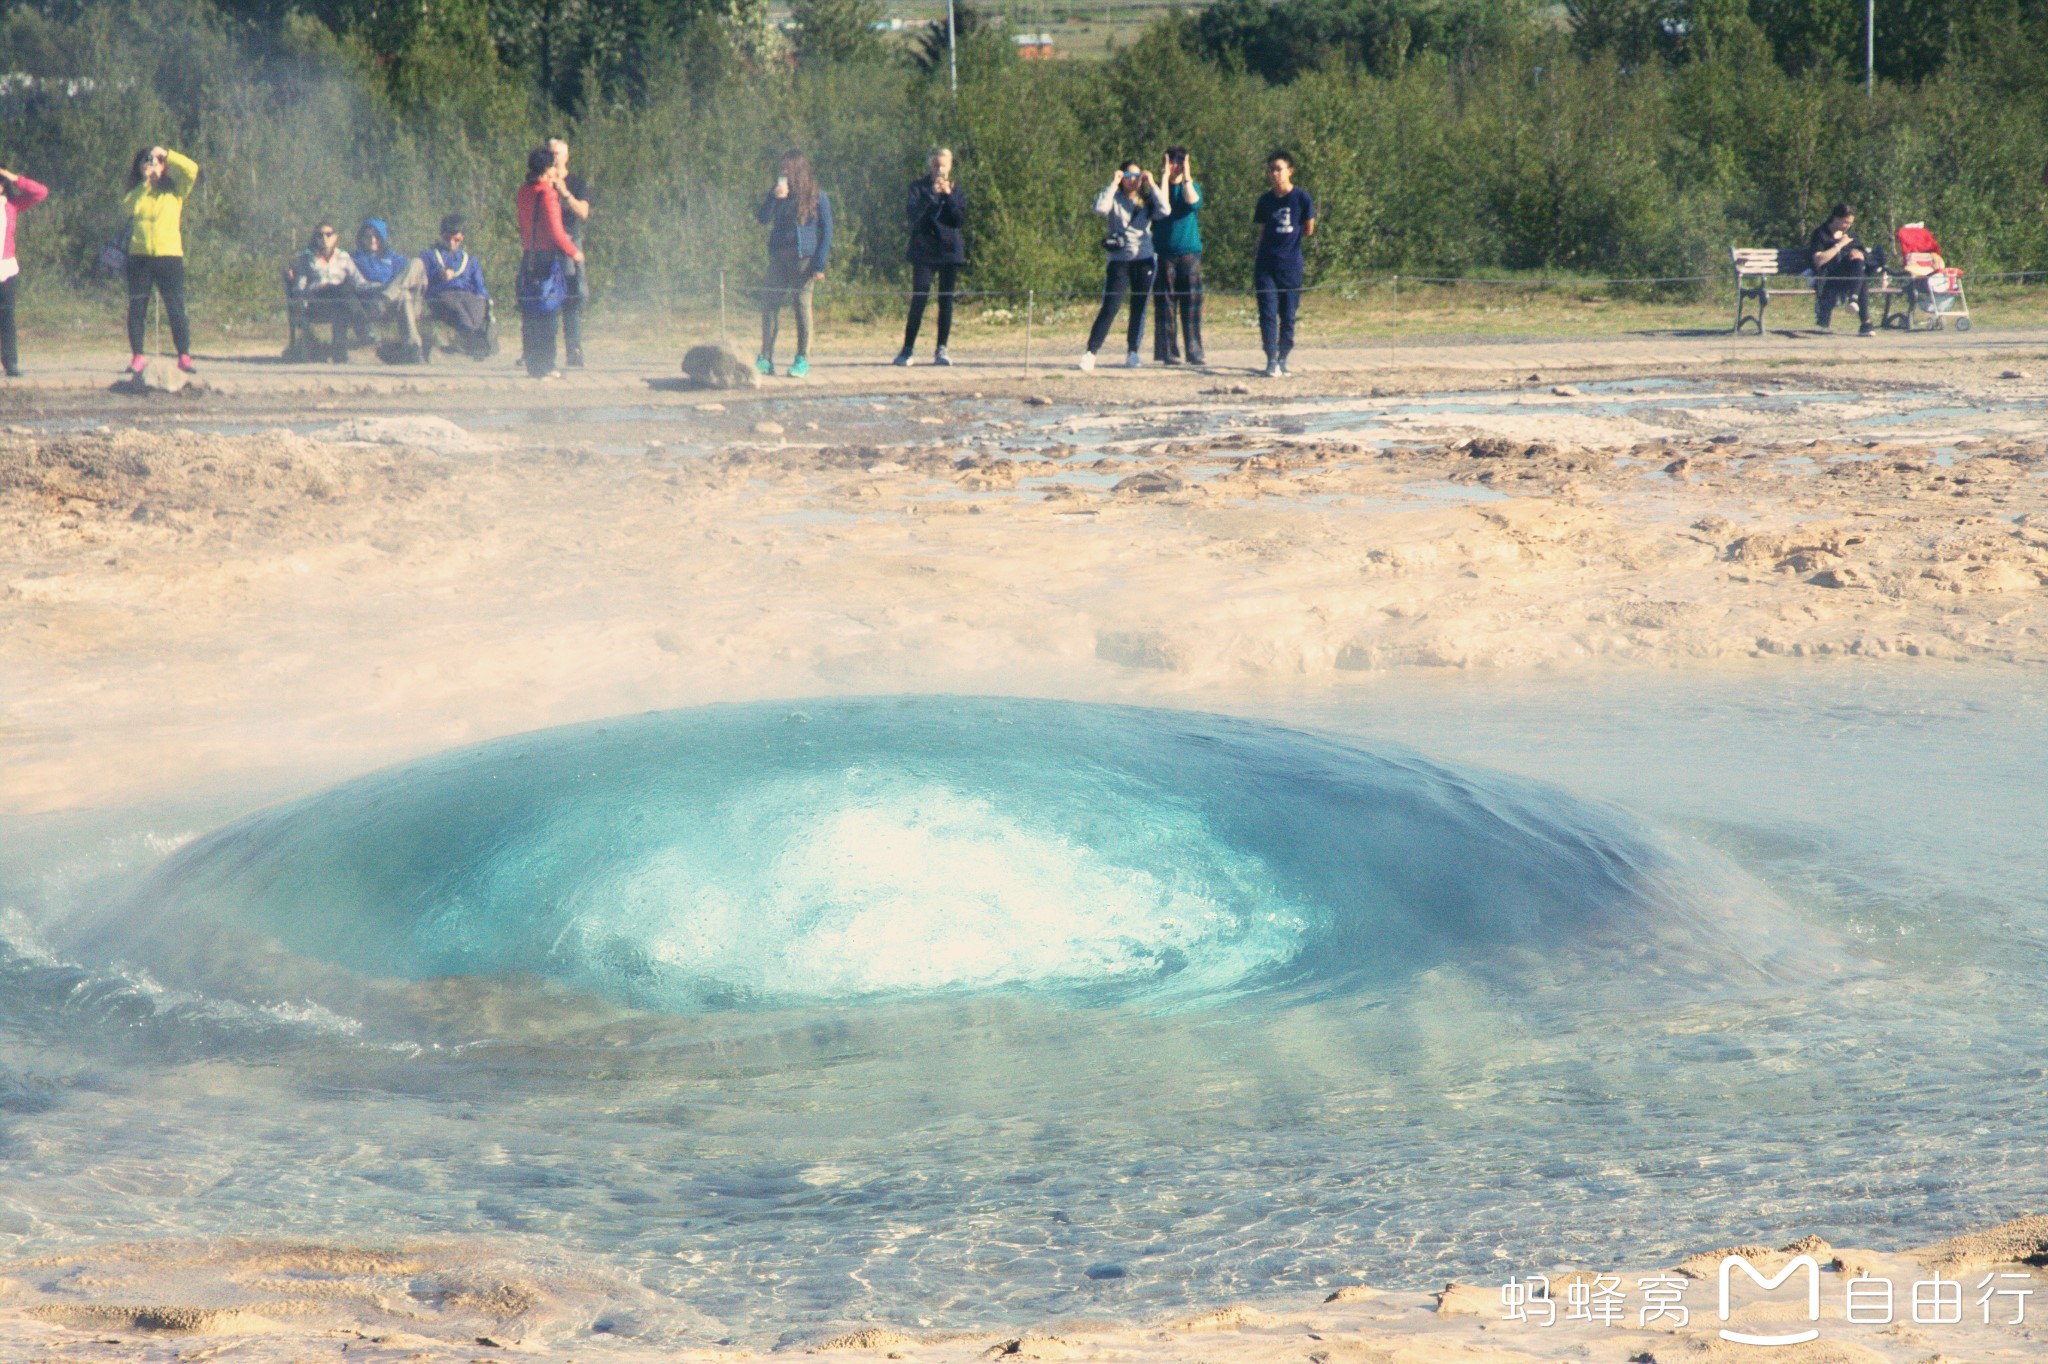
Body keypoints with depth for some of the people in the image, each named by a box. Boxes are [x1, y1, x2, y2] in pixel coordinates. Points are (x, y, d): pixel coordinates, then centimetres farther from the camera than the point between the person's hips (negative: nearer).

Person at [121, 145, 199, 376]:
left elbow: (191, 169, -9)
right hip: (139, 257, 3)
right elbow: (128, 205, -7)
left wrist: (166, 153, -7)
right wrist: (144, 182, -8)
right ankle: (137, 356, 9)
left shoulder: (175, 190, 7)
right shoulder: (137, 192, 14)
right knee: (136, 308, 2)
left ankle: (184, 356, -5)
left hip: (169, 255, -3)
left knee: (175, 308, -6)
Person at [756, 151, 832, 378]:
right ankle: (765, 359, 2)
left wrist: (820, 264, -9)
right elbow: (762, 219, 3)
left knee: (802, 304, -2)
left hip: (804, 257, -4)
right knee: (769, 303, -1)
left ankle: (802, 360, 4)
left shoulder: (817, 197, 0)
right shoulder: (779, 194, 13)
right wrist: (774, 197, -12)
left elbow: (826, 231, -2)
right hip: (778, 257, 4)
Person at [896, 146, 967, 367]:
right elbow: (911, 214, -11)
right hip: (924, 251, -2)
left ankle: (941, 350, 5)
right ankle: (907, 349, -3)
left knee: (946, 301, 1)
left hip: (950, 251, 2)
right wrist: (931, 194, -18)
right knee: (918, 300, -7)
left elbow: (961, 220, -3)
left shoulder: (957, 192, 9)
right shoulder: (919, 188, 4)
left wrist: (948, 196, -13)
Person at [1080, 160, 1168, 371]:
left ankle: (1133, 353, 11)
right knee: (1109, 308, -9)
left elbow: (1164, 210, -9)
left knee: (1139, 309, 4)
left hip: (1144, 260, 3)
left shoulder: (1147, 200, 10)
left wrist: (1152, 185, -6)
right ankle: (1091, 352, -10)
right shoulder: (1115, 199, 2)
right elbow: (1100, 209, -18)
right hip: (1119, 261, -3)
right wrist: (1113, 185, -13)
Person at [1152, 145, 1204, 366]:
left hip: (1189, 251, 1)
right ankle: (1168, 352, -2)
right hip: (1165, 252, -1)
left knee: (1192, 302, -2)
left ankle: (1194, 352, 0)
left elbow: (1193, 203, -10)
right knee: (1166, 303, -4)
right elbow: (1163, 207, -12)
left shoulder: (1192, 186, 11)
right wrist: (1165, 178, -8)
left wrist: (1186, 178, -8)